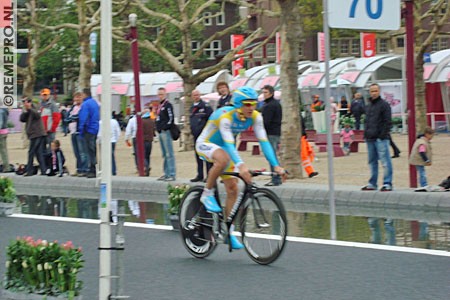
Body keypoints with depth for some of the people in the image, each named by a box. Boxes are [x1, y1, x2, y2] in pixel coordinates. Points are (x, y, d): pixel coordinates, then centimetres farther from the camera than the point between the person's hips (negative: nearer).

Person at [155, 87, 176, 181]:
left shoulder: (168, 105, -8)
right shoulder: (159, 106, 19)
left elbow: (171, 118, -15)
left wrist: (165, 128, -17)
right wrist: (158, 128, 14)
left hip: (166, 132, -10)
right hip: (161, 133, 10)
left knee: (169, 154, -10)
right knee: (164, 155, 13)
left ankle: (172, 174, -11)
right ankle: (166, 174, 18)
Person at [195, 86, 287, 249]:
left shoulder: (255, 117, -17)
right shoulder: (225, 116, -34)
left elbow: (263, 141, -21)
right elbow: (229, 144, -43)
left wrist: (276, 165, -33)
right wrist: (240, 166, -57)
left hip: (224, 148, 6)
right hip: (205, 144, -6)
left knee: (233, 189, -3)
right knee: (223, 158, -40)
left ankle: (229, 232, 7)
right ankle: (207, 194, -19)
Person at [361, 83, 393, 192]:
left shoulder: (384, 105, -4)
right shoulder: (368, 106, 19)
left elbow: (387, 122, -9)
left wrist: (383, 135, -16)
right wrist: (365, 133, 14)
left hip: (380, 139, -8)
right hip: (370, 138, 8)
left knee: (385, 162, -7)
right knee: (372, 162, 12)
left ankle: (387, 183, -6)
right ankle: (372, 183, 18)